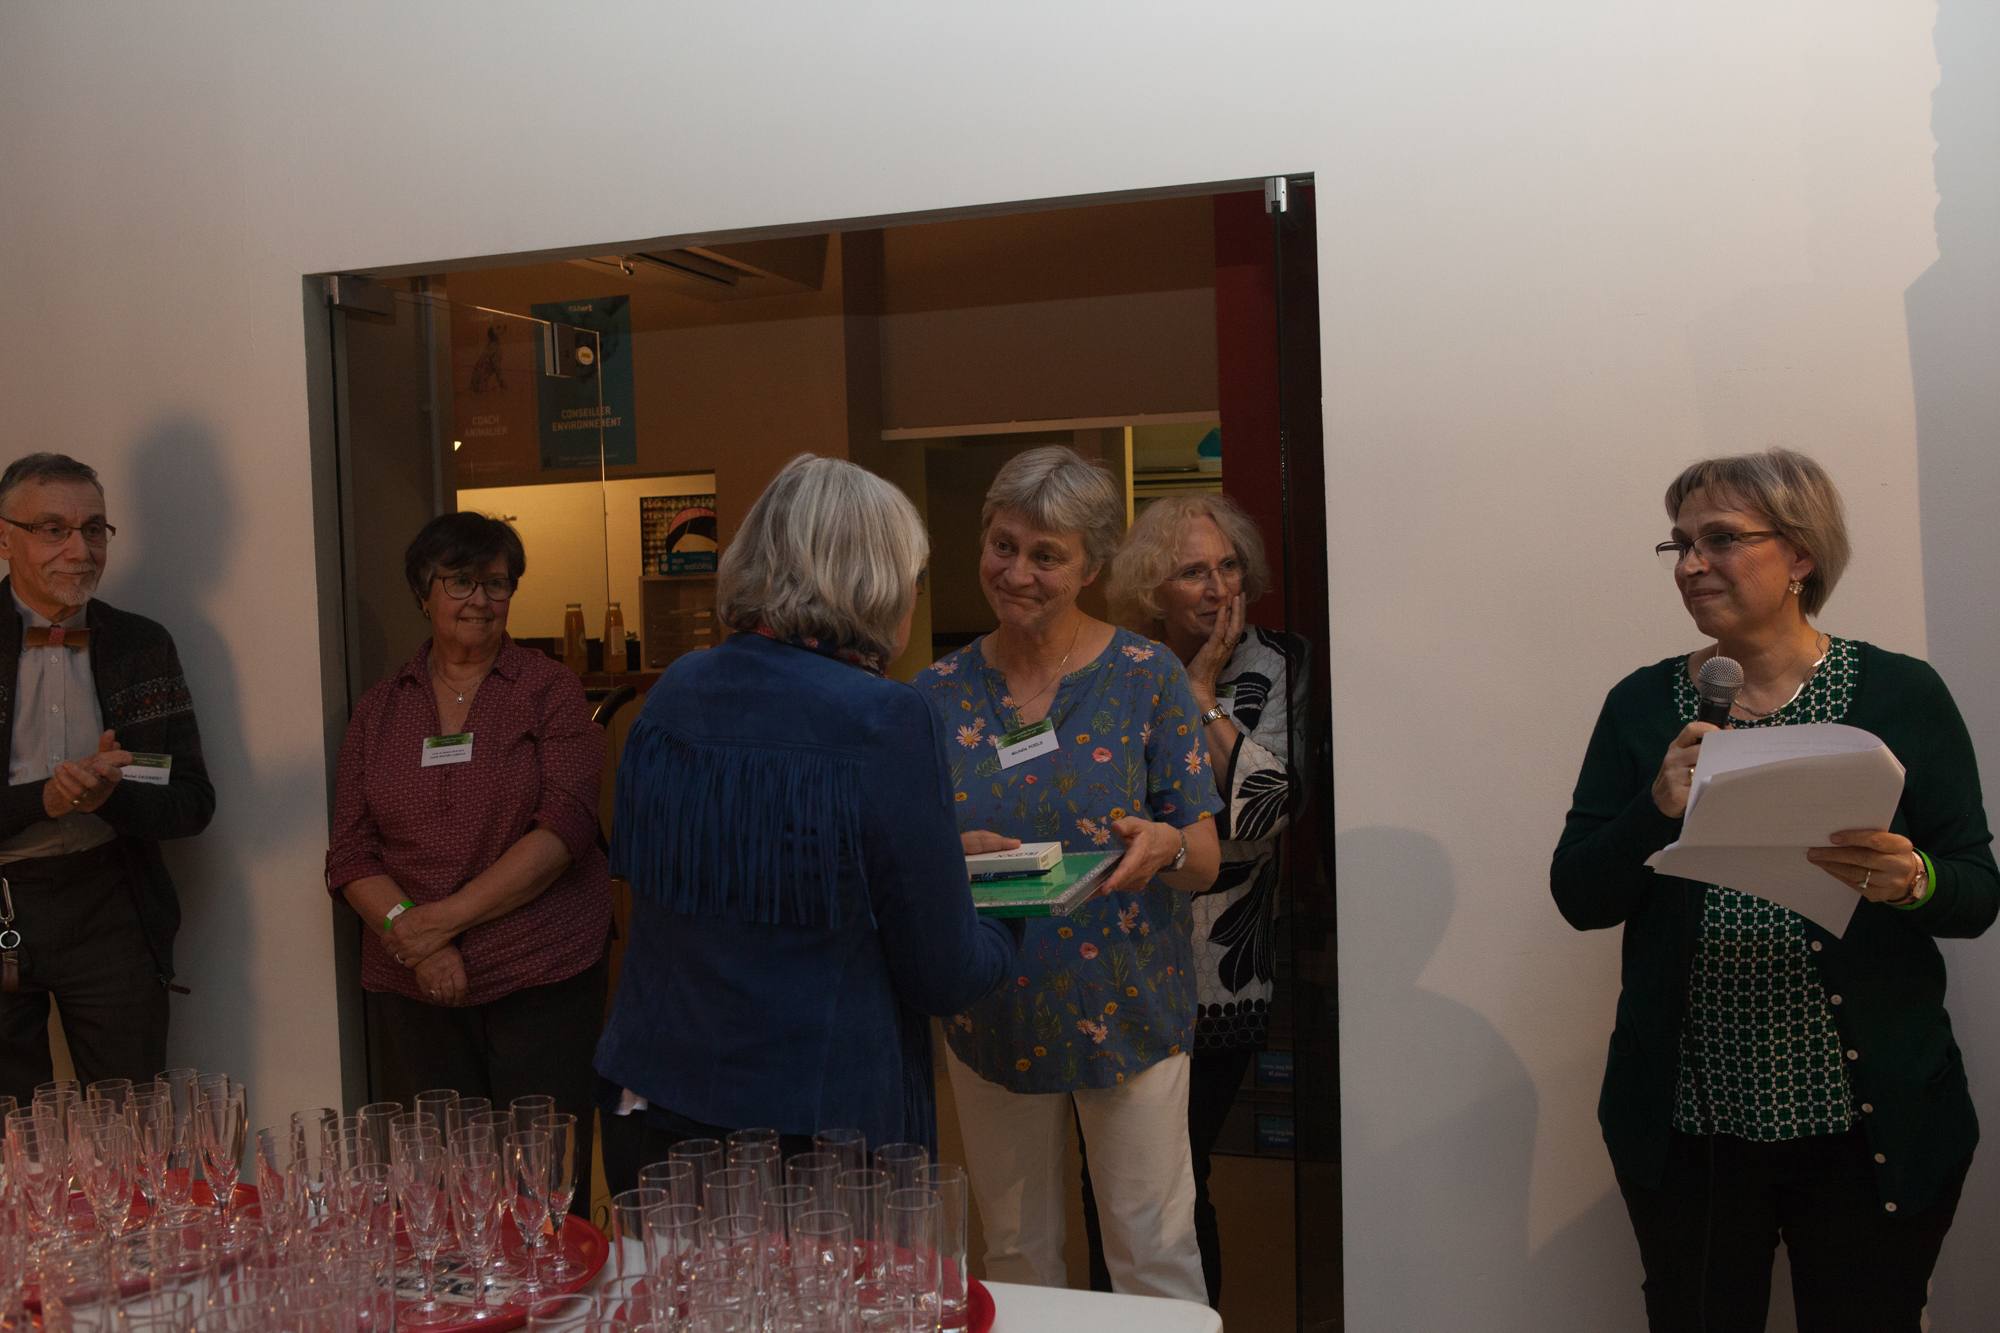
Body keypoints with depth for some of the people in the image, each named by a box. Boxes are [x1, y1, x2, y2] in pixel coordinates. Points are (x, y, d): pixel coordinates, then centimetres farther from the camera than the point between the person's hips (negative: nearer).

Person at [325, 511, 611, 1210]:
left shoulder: (550, 691, 0)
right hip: (416, 988, 3)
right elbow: (350, 854, 6)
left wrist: (440, 919, -14)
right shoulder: (379, 710, 11)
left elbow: (563, 829, -10)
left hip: (541, 982, -3)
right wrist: (410, 935, -12)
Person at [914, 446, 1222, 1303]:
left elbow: (1206, 861, -5)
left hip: (1128, 1008, -2)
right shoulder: (940, 694, 1)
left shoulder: (1147, 678, -5)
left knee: (1153, 1250, 4)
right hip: (991, 1011, 3)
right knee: (1014, 1254, 16)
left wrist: (1165, 847, -28)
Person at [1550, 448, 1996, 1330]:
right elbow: (1578, 898, 0)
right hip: (1686, 1125, 2)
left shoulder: (1902, 694, -2)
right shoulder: (1642, 705, 3)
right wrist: (1657, 810, -18)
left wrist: (1912, 882, -22)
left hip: (1870, 1123, -1)